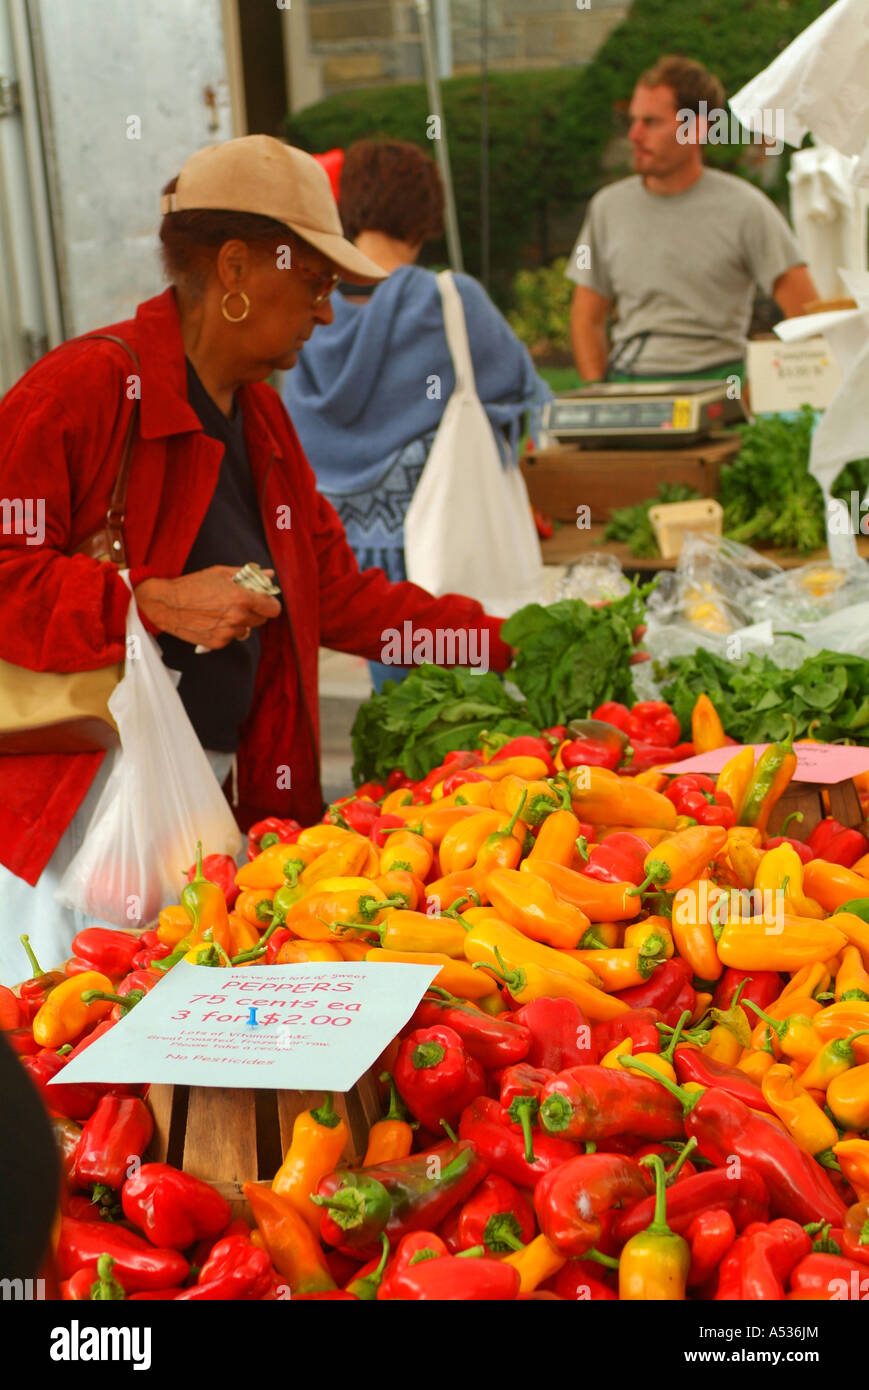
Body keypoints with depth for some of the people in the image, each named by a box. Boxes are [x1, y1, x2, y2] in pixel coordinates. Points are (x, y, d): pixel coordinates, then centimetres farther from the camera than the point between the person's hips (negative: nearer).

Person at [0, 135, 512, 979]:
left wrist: (503, 641, 14)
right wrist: (157, 603, -23)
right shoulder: (85, 387, -12)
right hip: (80, 804, -8)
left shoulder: (261, 418, 16)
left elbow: (335, 589, 18)